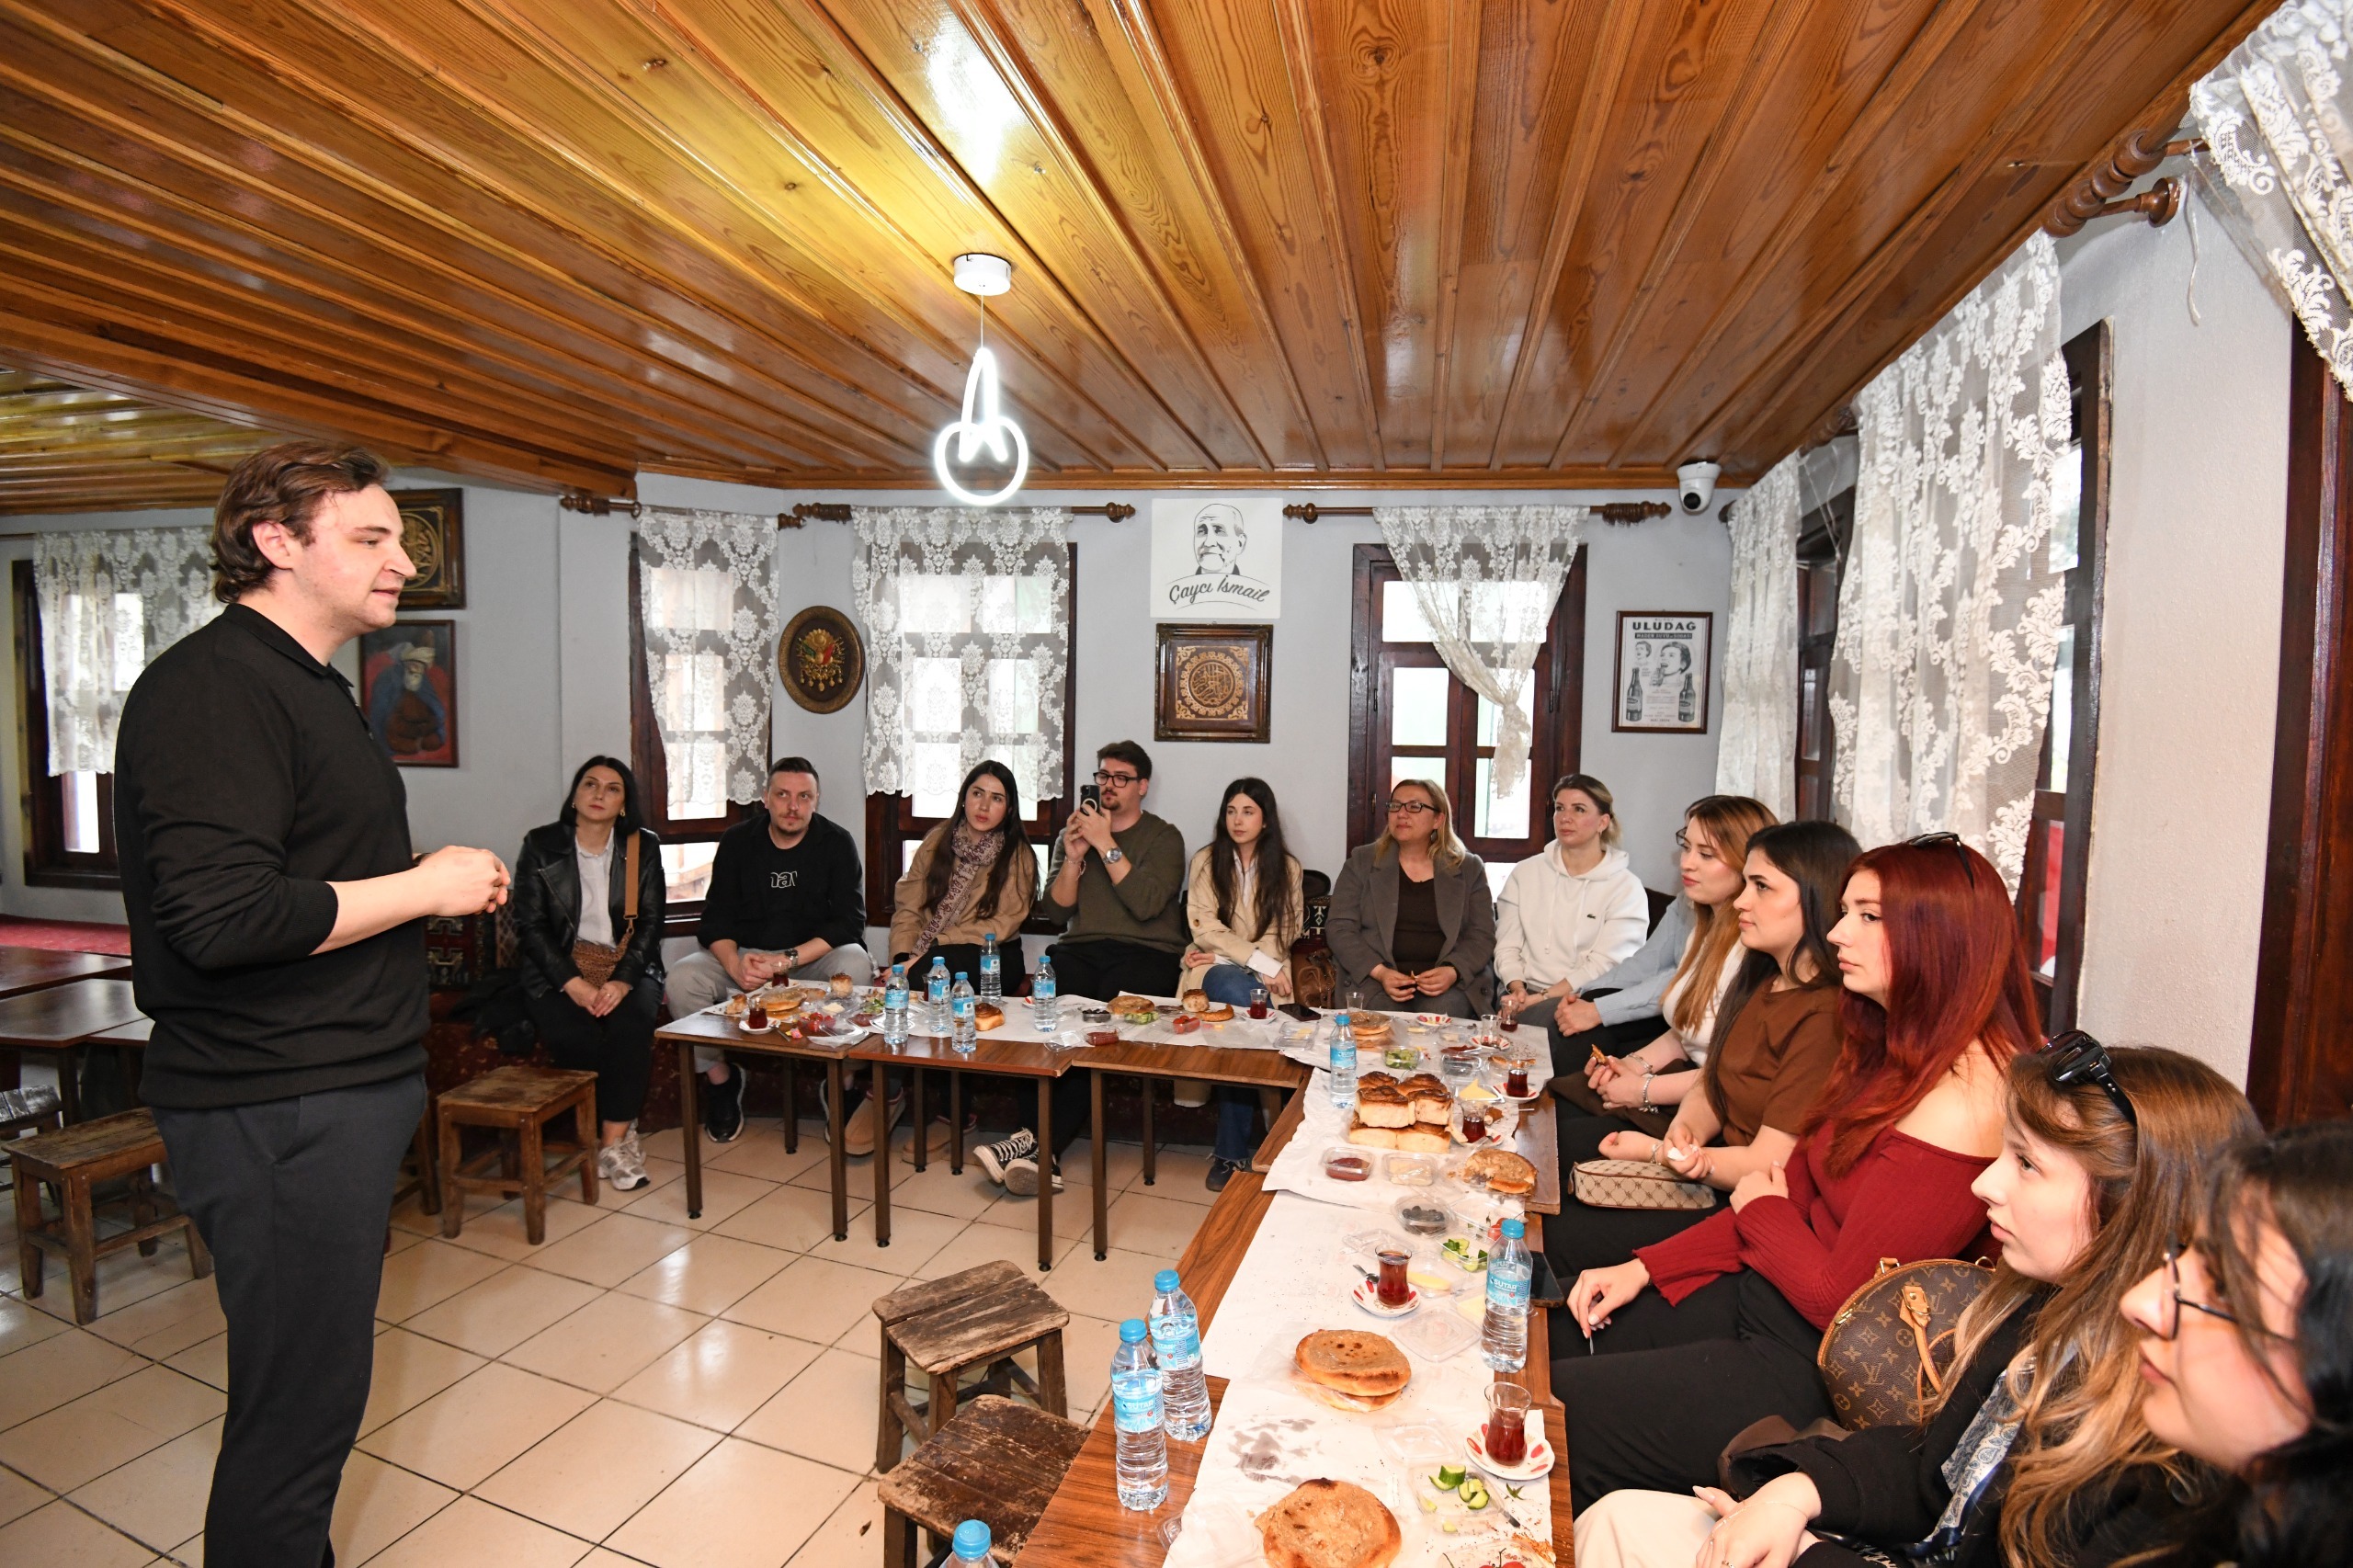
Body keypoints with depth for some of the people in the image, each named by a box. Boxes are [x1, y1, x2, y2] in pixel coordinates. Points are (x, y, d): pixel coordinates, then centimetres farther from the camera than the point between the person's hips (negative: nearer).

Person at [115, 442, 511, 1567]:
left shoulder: (305, 685, 17)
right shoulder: (214, 685, -16)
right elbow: (221, 918, -26)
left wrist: (440, 881, 10)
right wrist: (425, 887, -16)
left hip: (339, 1088, 10)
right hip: (276, 1107, -10)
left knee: (311, 1388, 21)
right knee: (299, 1404, 3)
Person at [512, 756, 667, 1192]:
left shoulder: (644, 847, 5)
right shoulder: (540, 846, 2)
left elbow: (650, 923, 1)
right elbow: (530, 926, -3)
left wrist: (622, 980, -15)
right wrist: (573, 983, -15)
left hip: (626, 970, 1)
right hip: (558, 972, 0)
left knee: (632, 1024, -30)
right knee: (576, 1036, -28)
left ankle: (611, 1140, -18)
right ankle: (621, 1133, -7)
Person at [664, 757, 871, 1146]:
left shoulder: (836, 843, -4)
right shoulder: (737, 842, 2)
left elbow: (850, 921, -11)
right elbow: (715, 919, -1)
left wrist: (787, 960, -24)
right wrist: (735, 963, -23)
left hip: (814, 958, -2)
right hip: (744, 957, 2)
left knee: (856, 965, -33)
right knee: (683, 978, -24)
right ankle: (719, 1078, -2)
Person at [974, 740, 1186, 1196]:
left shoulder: (1164, 838, 9)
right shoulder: (1072, 834, 22)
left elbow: (1146, 905, -9)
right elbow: (1057, 910, 11)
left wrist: (1106, 845, -9)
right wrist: (1074, 857, -4)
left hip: (1144, 954, -3)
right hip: (1079, 950, 3)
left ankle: (1039, 1141, -27)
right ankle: (1039, 1140, -32)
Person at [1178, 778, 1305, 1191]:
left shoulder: (1287, 867, 12)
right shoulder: (1206, 860, 7)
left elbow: (1285, 932, 4)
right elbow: (1204, 927, -4)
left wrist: (1247, 960, -10)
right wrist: (1259, 961, -15)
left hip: (1265, 972, 1)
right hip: (1215, 968, -1)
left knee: (1246, 1015, -34)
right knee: (1243, 995, -36)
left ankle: (1230, 1153, -24)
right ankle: (1235, 1151, -27)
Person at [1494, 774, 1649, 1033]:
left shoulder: (1626, 888, 1)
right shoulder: (1525, 873, 12)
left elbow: (1604, 965, -9)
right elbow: (1507, 945, 7)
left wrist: (1540, 997, -18)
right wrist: (1518, 989, -13)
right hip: (1523, 996, 3)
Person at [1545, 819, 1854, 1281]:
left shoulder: (1826, 1016, -26)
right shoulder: (1762, 980, 5)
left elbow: (1767, 1166, -24)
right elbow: (1710, 1085, 9)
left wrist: (1654, 1151, -11)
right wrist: (1682, 1134, -14)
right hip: (1711, 1160, 9)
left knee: (1565, 1240, -16)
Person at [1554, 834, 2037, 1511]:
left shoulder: (1962, 1100, -26)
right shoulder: (1894, 1054, 5)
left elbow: (1841, 1297, -23)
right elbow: (1794, 1191, 8)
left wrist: (1759, 1209, -2)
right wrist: (1642, 1268, 1)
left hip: (1816, 1369, -9)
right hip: (1759, 1297, 9)